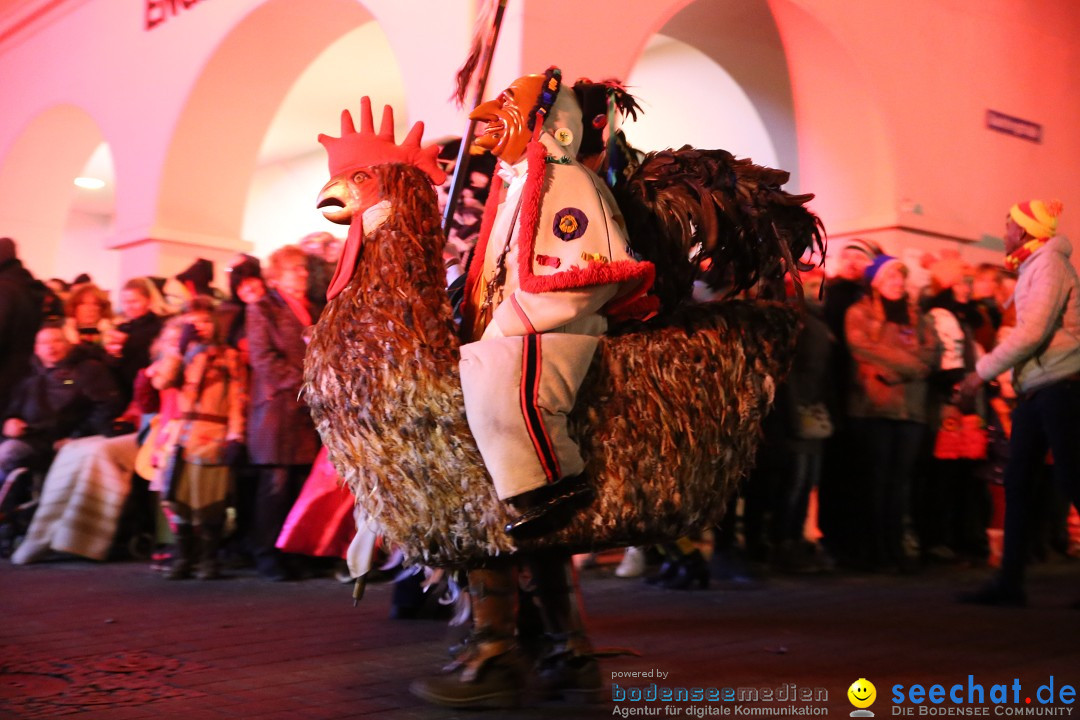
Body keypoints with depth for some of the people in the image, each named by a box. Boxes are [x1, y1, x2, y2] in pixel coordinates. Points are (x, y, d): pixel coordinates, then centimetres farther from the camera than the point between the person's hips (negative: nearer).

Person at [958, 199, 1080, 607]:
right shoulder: (1032, 268, 19)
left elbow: (1032, 332, -20)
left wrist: (983, 371, -15)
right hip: (1035, 390, 9)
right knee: (1016, 480, 5)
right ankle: (1009, 581, 8)